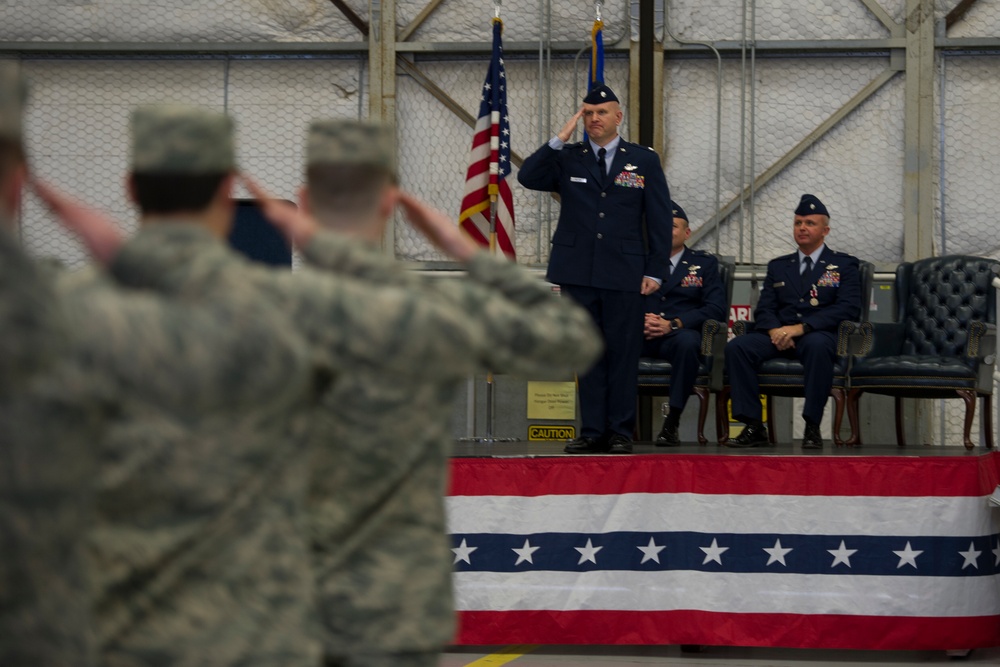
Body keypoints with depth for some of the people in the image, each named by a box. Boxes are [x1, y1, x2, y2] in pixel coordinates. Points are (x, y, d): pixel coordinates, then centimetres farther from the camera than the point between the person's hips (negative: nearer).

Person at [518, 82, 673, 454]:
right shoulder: (566, 159, 10)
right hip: (578, 273, 1)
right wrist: (560, 140, -10)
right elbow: (527, 177, -6)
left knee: (623, 354, 0)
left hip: (624, 274, -1)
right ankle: (592, 431, 9)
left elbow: (660, 219, 5)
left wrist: (655, 270, -2)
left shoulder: (644, 161, 7)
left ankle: (621, 433, 6)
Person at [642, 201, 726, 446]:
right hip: (639, 334, 2)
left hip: (678, 335, -2)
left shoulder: (704, 263, 15)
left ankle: (672, 423, -32)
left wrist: (673, 324, -14)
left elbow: (715, 308, 1)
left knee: (687, 341, -39)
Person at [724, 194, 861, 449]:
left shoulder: (844, 265, 11)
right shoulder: (778, 266, 23)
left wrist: (801, 327, -17)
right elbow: (764, 309, 14)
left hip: (818, 334, -4)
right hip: (779, 337, 4)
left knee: (817, 345, -41)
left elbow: (848, 308, -5)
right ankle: (753, 426, -25)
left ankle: (812, 427, -34)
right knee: (736, 347, -26)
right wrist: (774, 330, -12)